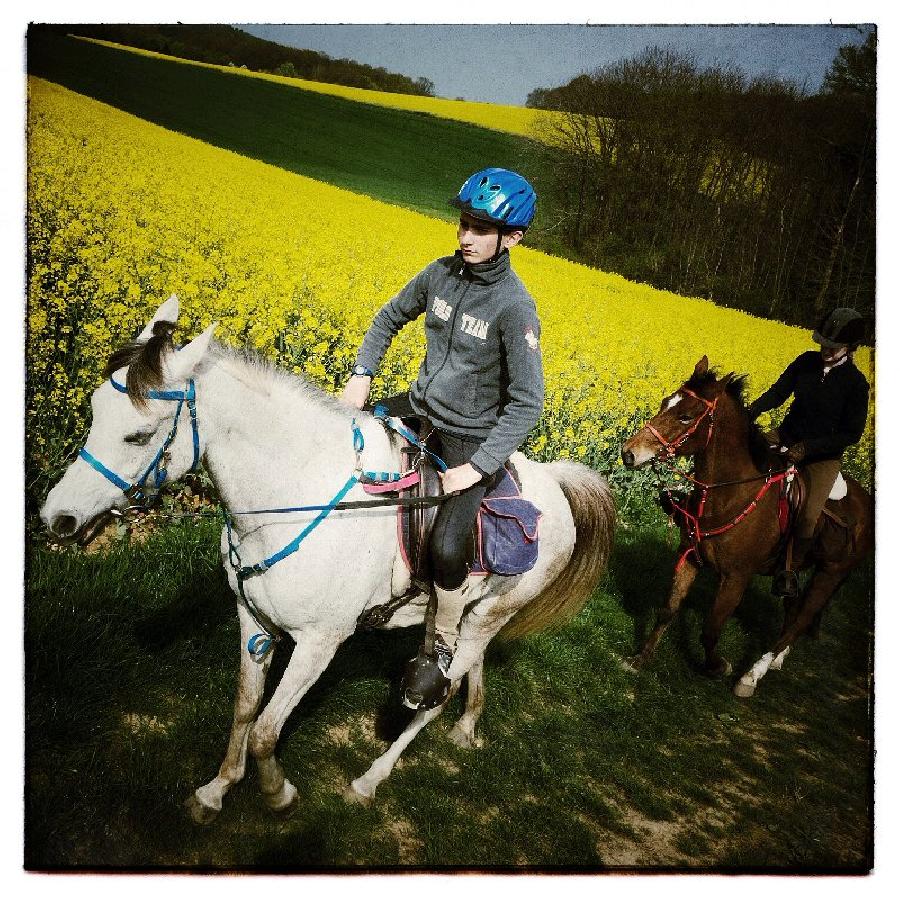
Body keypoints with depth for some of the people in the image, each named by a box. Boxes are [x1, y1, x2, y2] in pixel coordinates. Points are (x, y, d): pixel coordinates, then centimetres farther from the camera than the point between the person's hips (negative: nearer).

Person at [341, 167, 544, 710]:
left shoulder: (515, 307, -21)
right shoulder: (441, 273, -3)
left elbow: (527, 402, -19)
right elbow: (390, 318, 15)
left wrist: (478, 467, -24)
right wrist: (362, 373, 1)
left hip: (471, 436, -7)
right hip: (420, 408, 7)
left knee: (447, 546, -24)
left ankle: (442, 649, 4)